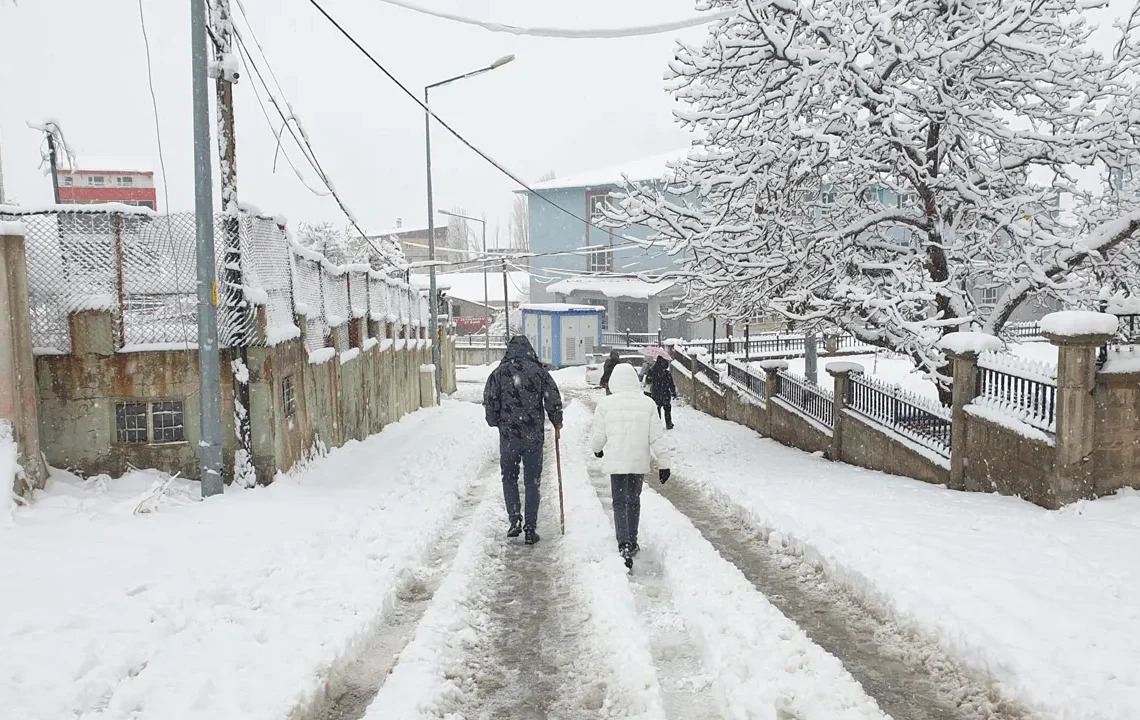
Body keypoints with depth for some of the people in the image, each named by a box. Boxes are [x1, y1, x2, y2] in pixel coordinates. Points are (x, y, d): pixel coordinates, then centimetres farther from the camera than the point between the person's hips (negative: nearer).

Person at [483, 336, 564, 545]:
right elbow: (554, 400, -2)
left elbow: (489, 402, -2)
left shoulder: (499, 372, -2)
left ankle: (515, 519, 3)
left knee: (509, 477, 17)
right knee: (532, 482, 9)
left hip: (508, 435, 0)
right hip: (534, 436, 0)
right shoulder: (539, 371, -2)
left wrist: (496, 423, 16)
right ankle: (530, 528, 10)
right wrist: (556, 422, 15)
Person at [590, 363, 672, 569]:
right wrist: (663, 463, 3)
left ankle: (624, 544, -14)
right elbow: (657, 438, -3)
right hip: (640, 462, 2)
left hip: (616, 461, -2)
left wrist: (597, 450, 22)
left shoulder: (606, 404, -7)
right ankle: (632, 542, 29)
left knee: (620, 502, 3)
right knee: (634, 501, 18)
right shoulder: (647, 404, -3)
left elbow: (598, 436, 0)